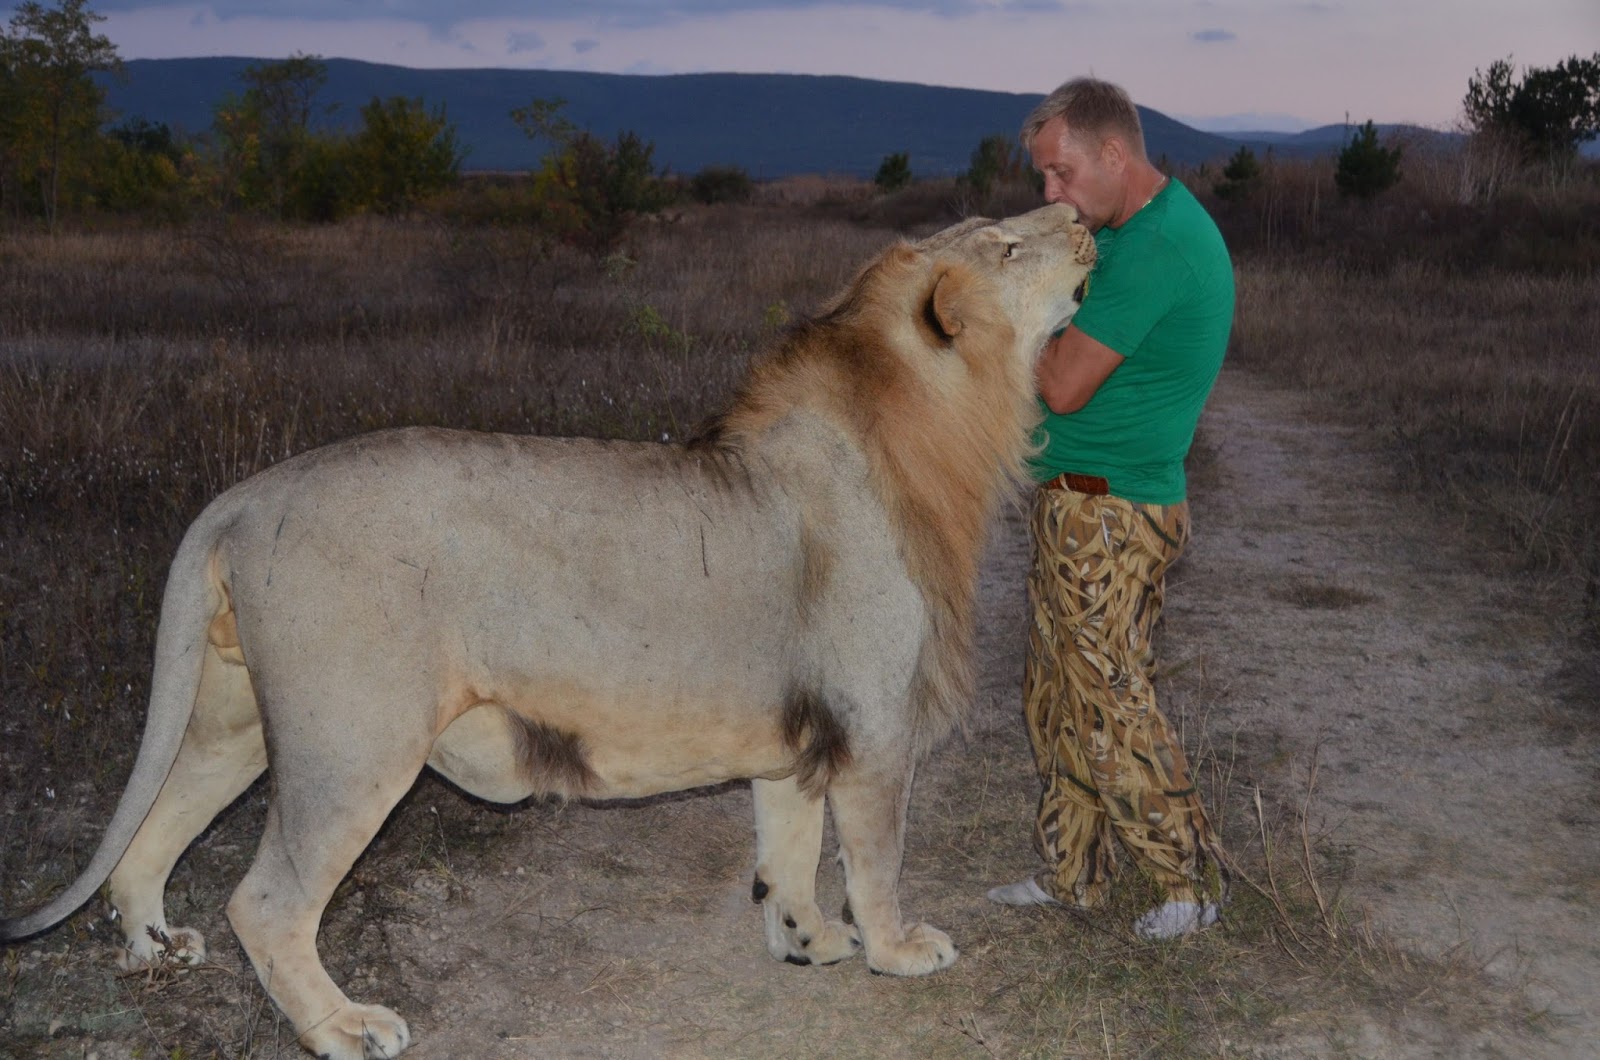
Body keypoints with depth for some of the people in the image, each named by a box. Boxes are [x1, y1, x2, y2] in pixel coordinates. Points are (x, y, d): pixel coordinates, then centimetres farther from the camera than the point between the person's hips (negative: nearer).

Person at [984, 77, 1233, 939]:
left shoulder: (1153, 248, -21)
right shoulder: (1158, 225, 13)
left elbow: (1064, 387, -21)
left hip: (1106, 513, -10)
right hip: (1075, 503, 10)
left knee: (1110, 706, -2)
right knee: (1057, 697, 15)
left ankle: (1191, 878, 14)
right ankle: (1072, 872, 26)